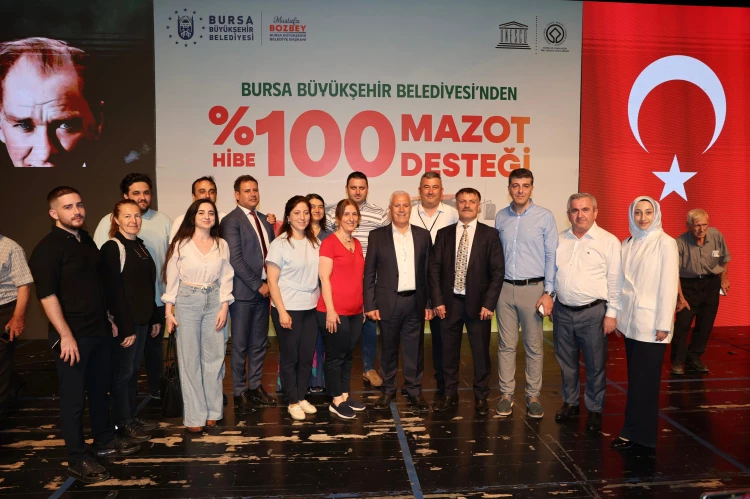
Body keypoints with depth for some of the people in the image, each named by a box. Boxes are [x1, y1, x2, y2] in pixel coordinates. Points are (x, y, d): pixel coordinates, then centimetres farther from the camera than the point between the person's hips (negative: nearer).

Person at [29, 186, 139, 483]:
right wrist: (66, 336, -22)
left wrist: (108, 319, 17)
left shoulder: (87, 240, 10)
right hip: (72, 336, -7)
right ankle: (77, 460, 17)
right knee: (74, 398, 4)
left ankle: (105, 441, 34)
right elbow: (47, 296, -18)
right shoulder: (47, 248, -13)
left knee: (100, 390, 18)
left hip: (100, 331, 7)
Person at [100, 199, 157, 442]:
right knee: (123, 372, 6)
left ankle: (132, 416, 27)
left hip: (142, 319, 7)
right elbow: (114, 291, -17)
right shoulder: (112, 248, -13)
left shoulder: (140, 245, 10)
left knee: (133, 370, 16)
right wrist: (126, 328, -18)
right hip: (125, 322, -7)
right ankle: (123, 422, 19)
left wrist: (154, 318, 14)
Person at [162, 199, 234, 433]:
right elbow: (172, 279, 0)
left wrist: (224, 307, -2)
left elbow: (226, 278, 5)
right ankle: (195, 416, 11)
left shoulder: (222, 245, 5)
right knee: (189, 359, 2)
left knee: (214, 356, 6)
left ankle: (213, 411, 19)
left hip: (214, 302, 2)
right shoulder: (181, 244, -2)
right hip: (187, 302, -2)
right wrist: (169, 310, -3)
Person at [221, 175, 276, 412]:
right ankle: (240, 393, 16)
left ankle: (255, 386, 25)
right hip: (243, 291, -6)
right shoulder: (231, 221, -8)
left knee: (259, 343, 13)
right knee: (240, 345, 5)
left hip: (263, 290, 6)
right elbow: (235, 259, -15)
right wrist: (258, 285, -13)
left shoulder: (264, 220, 13)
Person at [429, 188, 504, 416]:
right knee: (449, 351, 10)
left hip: (478, 302, -1)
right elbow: (434, 268, 3)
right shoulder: (444, 234, 5)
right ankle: (450, 395, 26)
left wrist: (488, 303, -10)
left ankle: (481, 398, 23)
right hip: (450, 301, 2)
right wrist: (438, 300, -4)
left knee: (481, 353, 7)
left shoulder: (490, 234, 0)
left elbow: (498, 271, -3)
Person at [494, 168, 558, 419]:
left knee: (534, 346, 7)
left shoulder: (545, 216, -3)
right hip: (505, 288, 2)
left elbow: (552, 256, -3)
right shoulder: (500, 217, 6)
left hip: (533, 288, -2)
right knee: (506, 345, 8)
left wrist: (549, 293, -7)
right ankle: (506, 394, 19)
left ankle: (533, 396, 19)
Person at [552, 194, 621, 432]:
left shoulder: (608, 241, -6)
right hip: (562, 311, 4)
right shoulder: (559, 240, 7)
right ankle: (570, 403, 32)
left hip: (593, 313, -4)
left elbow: (615, 281, -6)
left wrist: (611, 313, -8)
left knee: (595, 365, 7)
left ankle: (595, 410, 24)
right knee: (566, 362, 15)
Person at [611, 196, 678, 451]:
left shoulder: (665, 243, -7)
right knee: (635, 377, 10)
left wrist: (663, 324, -12)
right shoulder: (627, 244, 9)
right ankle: (637, 429, 20)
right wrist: (616, 315, 9)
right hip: (630, 321, 5)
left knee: (643, 380, 0)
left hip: (651, 324, -5)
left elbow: (669, 285, -10)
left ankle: (636, 433, 10)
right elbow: (622, 282, 10)